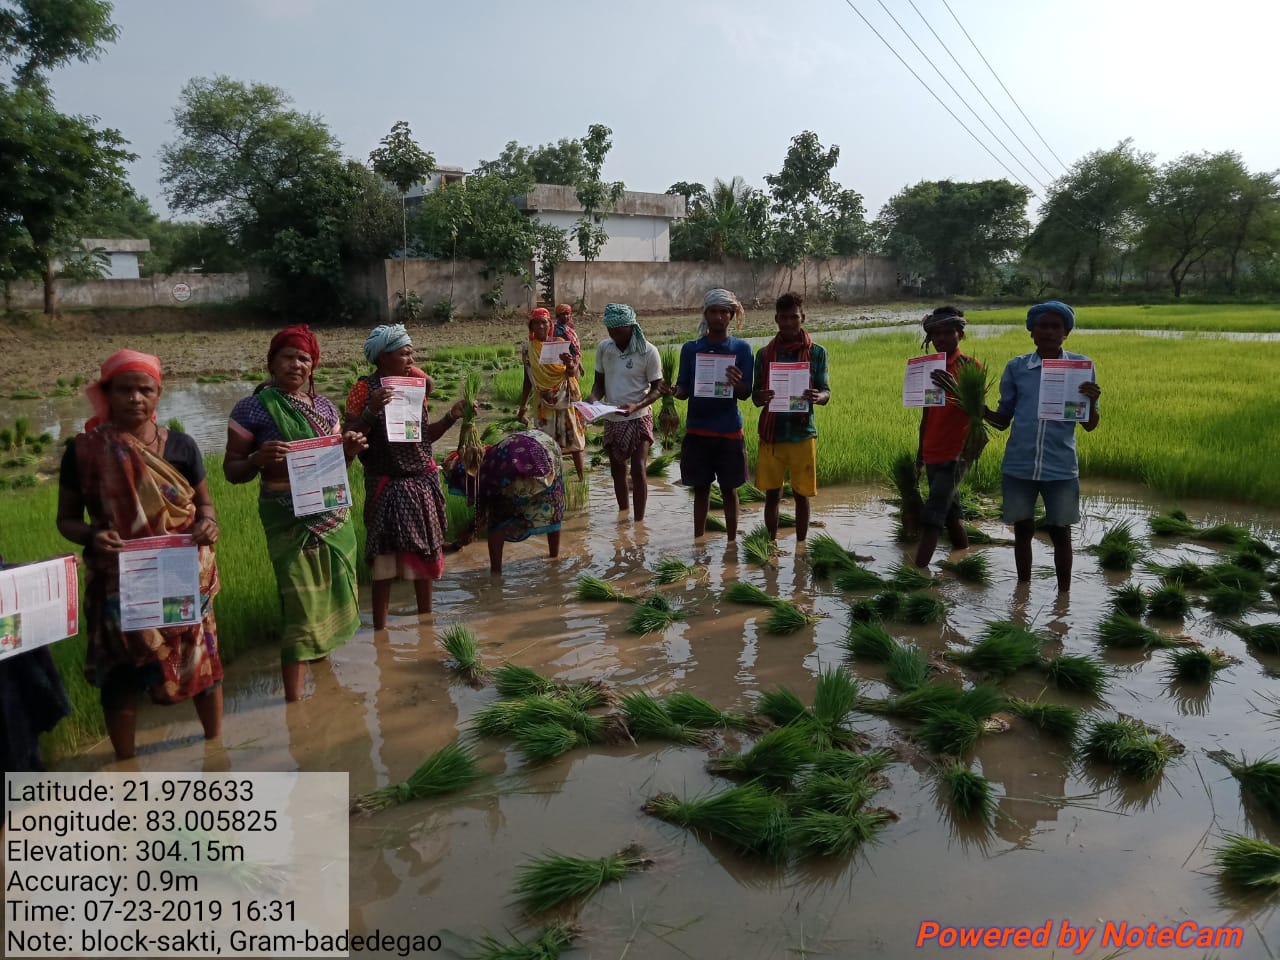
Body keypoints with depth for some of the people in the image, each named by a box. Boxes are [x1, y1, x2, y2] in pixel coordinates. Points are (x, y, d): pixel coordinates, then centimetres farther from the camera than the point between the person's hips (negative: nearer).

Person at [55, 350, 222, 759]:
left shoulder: (180, 446, -3)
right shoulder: (84, 451, -6)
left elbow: (204, 503, 6)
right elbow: (66, 518, 1)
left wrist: (207, 523, -17)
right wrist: (91, 536, -21)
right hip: (120, 583, -1)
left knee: (202, 658, 12)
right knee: (120, 672, 9)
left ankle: (216, 746, 35)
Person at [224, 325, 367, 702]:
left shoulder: (325, 406, 7)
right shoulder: (252, 408, -9)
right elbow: (232, 471, -5)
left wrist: (349, 450, -7)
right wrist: (260, 459, -26)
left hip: (335, 515, 6)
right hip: (290, 520, -5)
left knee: (332, 593, 16)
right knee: (300, 603, -6)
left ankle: (318, 649, 43)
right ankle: (294, 698, 2)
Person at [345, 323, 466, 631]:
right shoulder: (365, 389, -10)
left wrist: (451, 417, 0)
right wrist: (371, 411, -25)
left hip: (424, 480, 5)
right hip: (388, 485, -5)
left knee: (426, 553, 14)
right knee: (384, 560, -1)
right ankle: (380, 631, 10)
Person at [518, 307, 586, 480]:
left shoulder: (561, 343, -3)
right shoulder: (527, 348, 2)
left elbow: (573, 373, -13)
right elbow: (528, 379, 9)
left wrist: (570, 365, -37)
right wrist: (523, 407, 8)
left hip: (567, 399, -1)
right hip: (545, 402, 1)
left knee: (575, 439, 1)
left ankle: (582, 479, 7)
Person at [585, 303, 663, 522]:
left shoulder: (648, 351, -13)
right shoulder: (604, 347, -1)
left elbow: (657, 389, -8)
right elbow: (599, 381, 8)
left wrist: (636, 405, -25)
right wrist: (594, 398, -14)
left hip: (639, 418, -4)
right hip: (611, 419, 5)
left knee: (638, 469, -12)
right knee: (617, 469, 14)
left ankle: (639, 522, -4)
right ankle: (623, 516, 30)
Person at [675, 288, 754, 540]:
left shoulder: (741, 348, -1)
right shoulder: (691, 348, 4)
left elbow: (745, 394, -3)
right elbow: (683, 389, 5)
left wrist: (736, 384, -26)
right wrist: (676, 392, -19)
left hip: (729, 432, -1)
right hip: (697, 430, 1)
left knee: (729, 489, 6)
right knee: (701, 488, 9)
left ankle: (732, 543, 17)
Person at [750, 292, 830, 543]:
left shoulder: (817, 352, 1)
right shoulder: (765, 353, 5)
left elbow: (826, 395, 0)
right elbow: (755, 397, 6)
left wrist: (817, 397, -25)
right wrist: (761, 397, -19)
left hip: (802, 432, -1)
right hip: (772, 433, 1)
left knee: (801, 495, 7)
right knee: (772, 494, 8)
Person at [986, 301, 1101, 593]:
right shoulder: (1016, 367, 3)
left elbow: (1089, 425, 3)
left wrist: (1092, 402, -18)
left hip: (1061, 467, -1)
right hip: (1018, 465, 1)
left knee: (1060, 532, 10)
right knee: (1023, 530, 13)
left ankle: (1063, 595, 25)